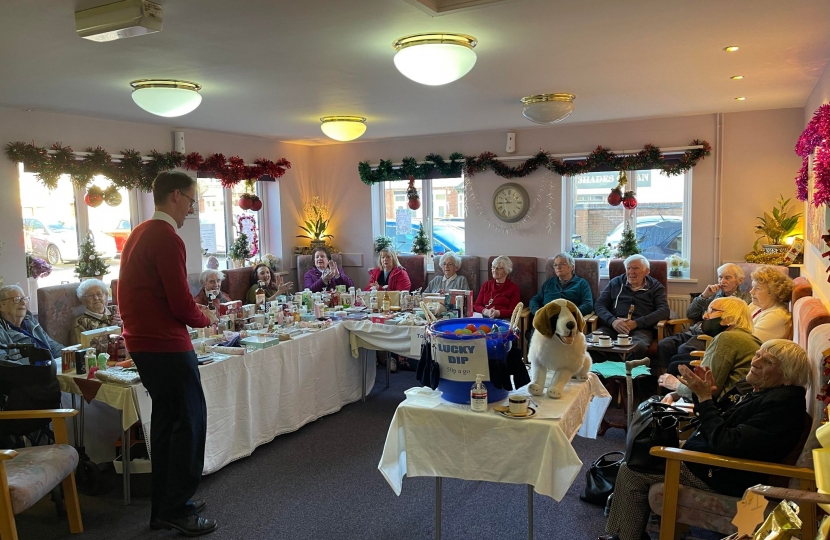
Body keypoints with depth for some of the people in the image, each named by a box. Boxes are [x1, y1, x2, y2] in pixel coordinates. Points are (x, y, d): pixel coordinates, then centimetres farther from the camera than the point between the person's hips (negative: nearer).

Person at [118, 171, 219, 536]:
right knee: (191, 420, -1)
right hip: (167, 345, -10)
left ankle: (163, 506, 26)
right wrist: (206, 318, 0)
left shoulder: (139, 233, 15)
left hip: (142, 341, 10)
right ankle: (177, 509, 7)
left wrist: (195, 310, 15)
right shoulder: (167, 239, -18)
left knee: (167, 419, 17)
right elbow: (182, 306, -20)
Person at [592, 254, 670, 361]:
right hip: (612, 327, 2)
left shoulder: (656, 287, 18)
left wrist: (636, 323, -11)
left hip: (641, 329, -1)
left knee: (639, 347, -39)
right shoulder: (615, 283, 23)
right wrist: (612, 321, -9)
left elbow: (664, 311, 3)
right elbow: (599, 304, 14)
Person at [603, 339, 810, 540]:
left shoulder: (782, 403, -23)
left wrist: (704, 397, -23)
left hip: (723, 477, -11)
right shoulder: (763, 393, 8)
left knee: (631, 473, -11)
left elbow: (728, 444, -29)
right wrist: (705, 394, -1)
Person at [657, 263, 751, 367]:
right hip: (694, 331, 5)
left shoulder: (745, 298, 11)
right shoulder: (714, 293, 24)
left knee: (684, 349, -34)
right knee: (663, 344, -21)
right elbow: (689, 314, 16)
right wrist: (704, 296, 5)